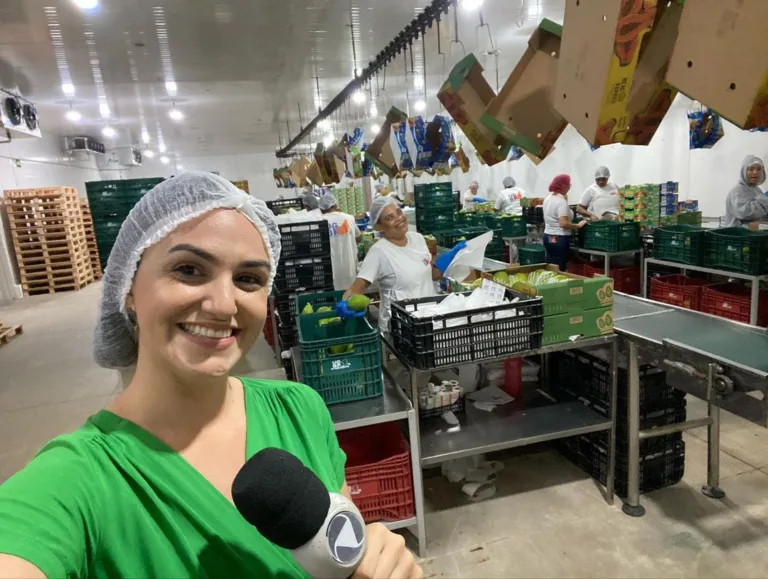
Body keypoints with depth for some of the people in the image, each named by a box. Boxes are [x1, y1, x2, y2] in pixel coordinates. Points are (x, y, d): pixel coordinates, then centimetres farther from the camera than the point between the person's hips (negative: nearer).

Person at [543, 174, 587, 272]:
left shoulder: (548, 197, 10)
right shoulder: (562, 202, -18)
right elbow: (563, 224, -27)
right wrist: (578, 225, -17)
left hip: (548, 236, 9)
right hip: (559, 239, -9)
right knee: (559, 271, -3)